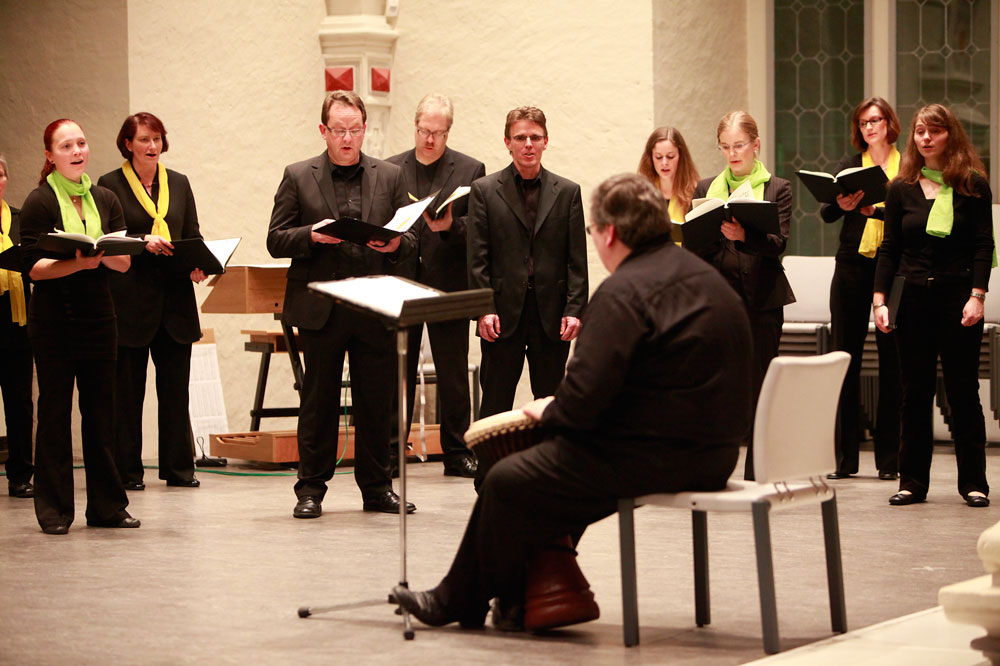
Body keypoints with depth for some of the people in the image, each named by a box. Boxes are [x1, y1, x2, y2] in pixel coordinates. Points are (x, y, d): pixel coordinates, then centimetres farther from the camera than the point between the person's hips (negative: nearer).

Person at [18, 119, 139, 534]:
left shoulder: (105, 200, 10)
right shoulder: (39, 203, -3)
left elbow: (124, 262, 5)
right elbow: (33, 266, -10)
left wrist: (100, 254, -16)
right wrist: (77, 262, -24)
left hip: (99, 317, 4)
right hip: (54, 322, -4)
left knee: (101, 414, 6)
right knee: (54, 414, 0)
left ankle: (106, 506, 13)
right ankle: (54, 511, 6)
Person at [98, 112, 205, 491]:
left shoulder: (179, 184, 14)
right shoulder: (110, 185, 1)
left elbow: (193, 236, 13)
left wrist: (198, 264, -6)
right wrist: (143, 242, -19)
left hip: (175, 298, 4)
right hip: (129, 300, -4)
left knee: (176, 386, 5)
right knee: (128, 388, 1)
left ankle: (179, 467, 12)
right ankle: (127, 470, 7)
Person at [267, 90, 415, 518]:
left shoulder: (390, 177, 11)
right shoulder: (298, 177, 6)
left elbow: (410, 238, 11)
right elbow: (276, 241, 2)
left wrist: (395, 244, -11)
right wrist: (312, 235, -16)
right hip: (320, 310, -2)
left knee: (376, 402, 5)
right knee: (318, 401, 4)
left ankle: (376, 487, 15)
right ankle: (311, 488, 12)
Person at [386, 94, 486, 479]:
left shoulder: (470, 170, 3)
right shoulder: (390, 170, 9)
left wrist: (451, 226, -20)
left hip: (449, 286, -1)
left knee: (453, 375, 5)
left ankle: (457, 453, 12)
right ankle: (389, 453, 9)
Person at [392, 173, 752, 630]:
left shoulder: (623, 293, -17)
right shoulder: (708, 278, 12)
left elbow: (586, 394, -24)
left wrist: (549, 412, -1)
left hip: (656, 457, -9)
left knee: (507, 482, 5)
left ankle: (459, 601, 21)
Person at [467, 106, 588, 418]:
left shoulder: (567, 192, 8)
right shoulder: (485, 190, 5)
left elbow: (577, 259, 6)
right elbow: (477, 258, 0)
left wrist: (574, 310, -4)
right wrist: (483, 310, -9)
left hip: (552, 316, 1)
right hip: (503, 316, -1)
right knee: (495, 407, 2)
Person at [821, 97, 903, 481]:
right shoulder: (849, 166, 11)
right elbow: (826, 214, 1)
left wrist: (875, 210, -22)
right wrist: (841, 204, -20)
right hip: (852, 266, 2)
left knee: (892, 361, 0)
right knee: (845, 357, 2)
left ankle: (889, 458, 7)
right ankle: (845, 458, 7)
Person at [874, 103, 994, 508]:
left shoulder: (973, 186, 1)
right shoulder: (901, 189, 8)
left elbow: (984, 245, -3)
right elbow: (890, 248, 8)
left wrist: (977, 296, -14)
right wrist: (879, 299, -2)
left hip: (958, 296, -3)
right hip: (913, 298, 3)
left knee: (963, 391, 1)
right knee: (915, 393, 5)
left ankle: (973, 483, 7)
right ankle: (913, 481, 10)